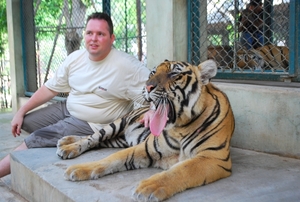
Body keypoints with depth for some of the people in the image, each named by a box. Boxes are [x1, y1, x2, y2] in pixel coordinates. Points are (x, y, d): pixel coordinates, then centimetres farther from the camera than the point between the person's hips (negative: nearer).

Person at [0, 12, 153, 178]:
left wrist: (152, 111, -43)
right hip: (67, 108, 8)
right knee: (25, 122, 10)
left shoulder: (126, 65, -23)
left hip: (92, 124, -8)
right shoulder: (75, 58, -3)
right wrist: (21, 111, 4)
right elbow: (50, 88, 6)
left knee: (35, 140, -12)